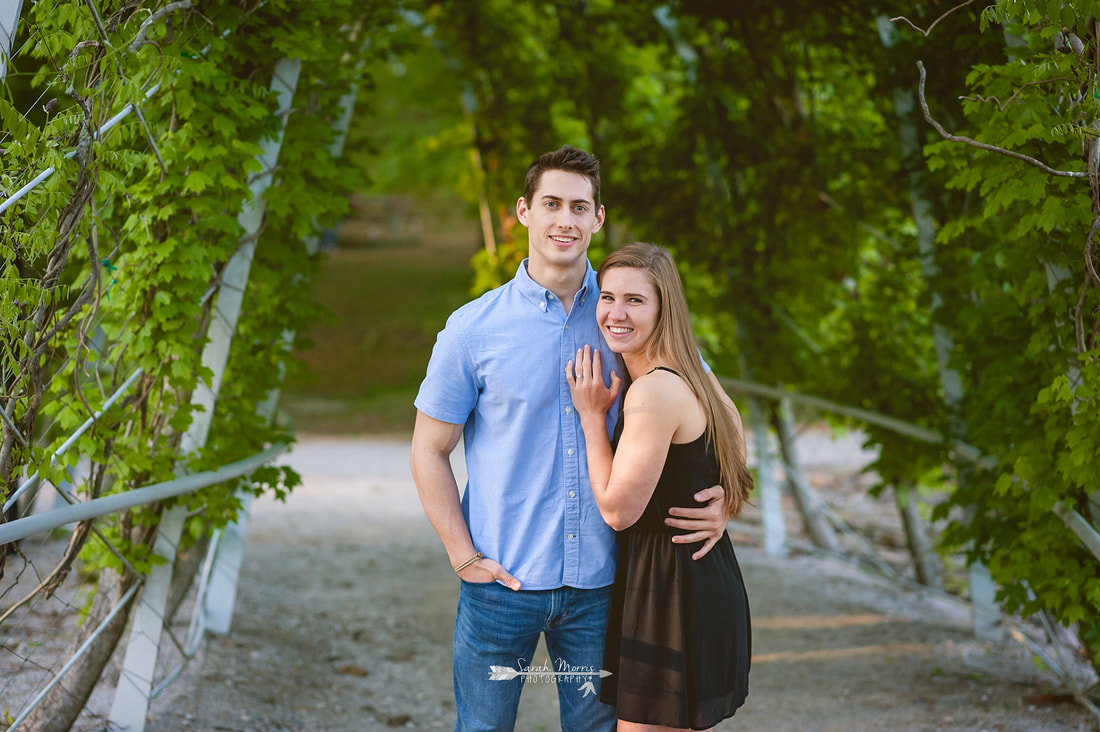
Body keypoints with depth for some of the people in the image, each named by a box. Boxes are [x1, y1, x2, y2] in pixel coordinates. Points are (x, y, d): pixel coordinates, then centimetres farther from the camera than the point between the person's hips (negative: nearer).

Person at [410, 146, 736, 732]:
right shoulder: (473, 328, -2)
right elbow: (429, 450, 2)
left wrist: (722, 498, -6)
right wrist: (464, 555, -8)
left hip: (598, 585, 2)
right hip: (502, 583, -1)